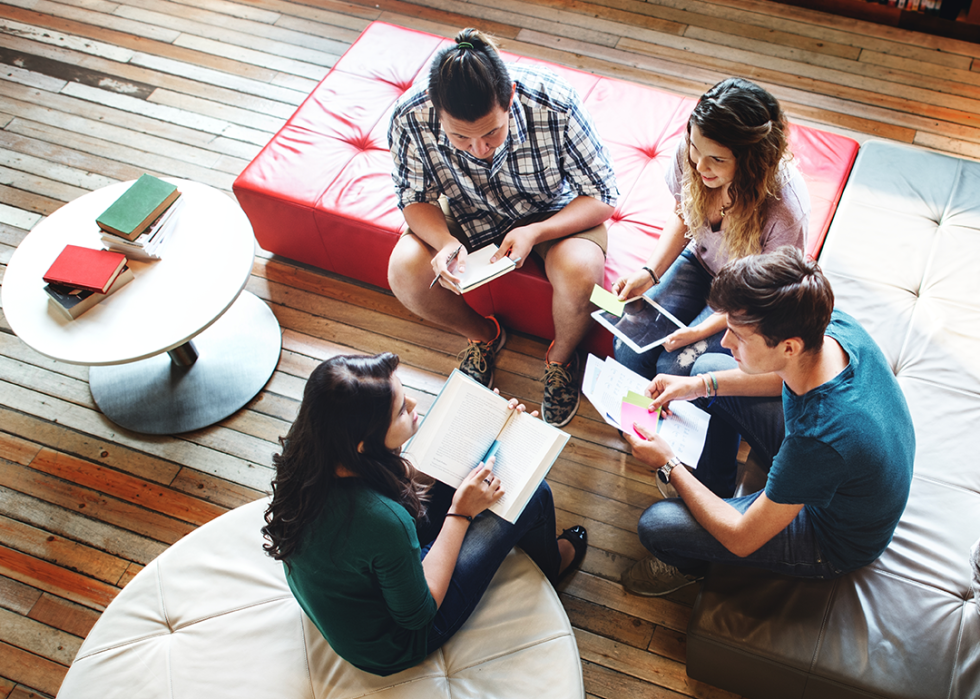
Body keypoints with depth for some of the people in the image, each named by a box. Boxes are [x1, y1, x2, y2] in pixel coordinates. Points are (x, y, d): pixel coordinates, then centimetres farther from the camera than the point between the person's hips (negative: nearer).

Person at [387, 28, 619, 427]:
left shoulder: (554, 106, -35)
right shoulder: (410, 120, -30)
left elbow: (602, 198, -22)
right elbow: (415, 199, -11)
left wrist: (535, 233, -38)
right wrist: (445, 243, -33)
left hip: (555, 212, -2)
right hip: (468, 216, 2)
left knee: (580, 272, -33)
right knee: (404, 274, -22)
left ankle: (562, 356, 4)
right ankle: (483, 335, 11)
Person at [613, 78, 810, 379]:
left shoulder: (784, 210, -37)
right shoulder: (691, 152, -24)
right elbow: (682, 216, -1)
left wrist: (701, 330, -26)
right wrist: (650, 272, -14)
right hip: (699, 263, 5)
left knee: (675, 366, -19)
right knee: (628, 345, -12)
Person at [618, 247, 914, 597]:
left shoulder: (818, 440, -45)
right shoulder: (834, 324, -24)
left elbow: (742, 539, -29)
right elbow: (785, 376, 4)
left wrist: (669, 466, -18)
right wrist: (699, 385, -5)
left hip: (833, 540, -7)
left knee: (655, 524, -14)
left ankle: (688, 564, 24)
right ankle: (713, 488, 28)